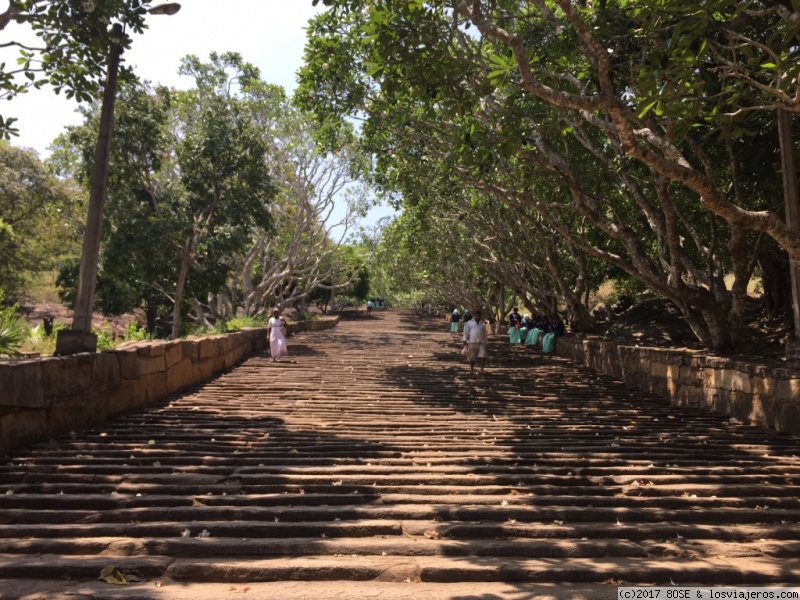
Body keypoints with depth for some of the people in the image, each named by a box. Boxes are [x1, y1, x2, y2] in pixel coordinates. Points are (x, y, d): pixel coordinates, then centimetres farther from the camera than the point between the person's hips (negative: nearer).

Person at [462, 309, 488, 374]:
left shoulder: (483, 323, 12)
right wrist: (465, 340, -2)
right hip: (472, 342, -2)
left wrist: (485, 341, 17)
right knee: (472, 356, 5)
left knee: (483, 355, -11)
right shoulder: (469, 322, 4)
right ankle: (471, 369, 18)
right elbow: (466, 331, 4)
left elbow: (484, 333, 17)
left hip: (481, 342, 2)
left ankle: (482, 369, -6)